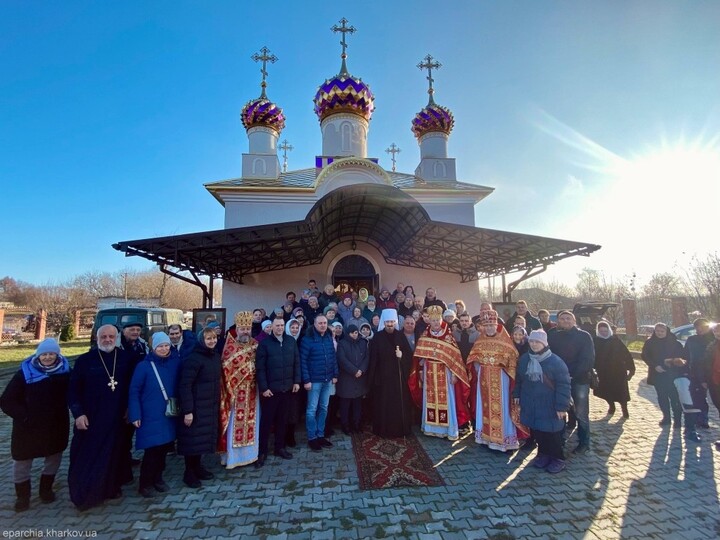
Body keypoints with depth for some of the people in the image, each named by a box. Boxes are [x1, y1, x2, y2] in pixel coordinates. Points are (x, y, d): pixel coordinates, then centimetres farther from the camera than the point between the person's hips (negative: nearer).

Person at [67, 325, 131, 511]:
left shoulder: (124, 358, -1)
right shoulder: (85, 360, -6)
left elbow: (130, 385, 6)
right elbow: (73, 389, -3)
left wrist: (128, 408, 4)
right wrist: (78, 413, -10)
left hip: (116, 418, 2)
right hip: (90, 418, -2)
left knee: (114, 453, 11)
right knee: (87, 455, 5)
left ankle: (111, 487, 28)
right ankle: (84, 495, 20)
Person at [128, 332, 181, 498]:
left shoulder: (175, 362, -1)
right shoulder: (144, 366, -9)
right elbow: (134, 391, -7)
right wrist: (135, 415, -10)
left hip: (169, 414, 4)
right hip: (150, 416, -3)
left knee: (164, 448, 12)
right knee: (152, 450, 0)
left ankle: (157, 478, 33)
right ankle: (145, 483, 21)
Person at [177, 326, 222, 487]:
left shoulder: (216, 356, 4)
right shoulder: (193, 358, -18)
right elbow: (184, 386, -20)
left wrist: (218, 402, 11)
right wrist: (187, 410, -22)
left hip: (211, 405, 7)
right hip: (196, 406, -7)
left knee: (204, 437, 17)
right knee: (193, 439, 5)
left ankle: (198, 467, 34)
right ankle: (189, 473, 22)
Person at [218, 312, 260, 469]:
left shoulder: (255, 345, 6)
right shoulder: (230, 346, -7)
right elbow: (226, 368, -13)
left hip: (251, 390, 4)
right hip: (236, 391, -4)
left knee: (251, 421, 12)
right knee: (235, 424, 2)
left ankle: (250, 453, 26)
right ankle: (232, 456, 15)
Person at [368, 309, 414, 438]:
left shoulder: (401, 336, 4)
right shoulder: (377, 337, -3)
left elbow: (409, 354, 5)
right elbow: (373, 358, -4)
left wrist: (402, 355, -17)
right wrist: (372, 377, -6)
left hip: (399, 376, 2)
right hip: (382, 376, -2)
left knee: (400, 403, 6)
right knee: (383, 404, 3)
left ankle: (401, 429, 19)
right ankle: (383, 430, 17)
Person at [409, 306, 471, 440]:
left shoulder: (448, 336, -4)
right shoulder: (425, 336, 4)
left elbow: (454, 356, -6)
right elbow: (420, 356, 8)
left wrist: (454, 373, -11)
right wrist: (421, 371, 5)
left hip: (445, 373, -2)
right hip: (429, 373, 3)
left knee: (446, 400, 1)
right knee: (430, 400, 8)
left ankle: (449, 429, 12)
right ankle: (431, 427, 20)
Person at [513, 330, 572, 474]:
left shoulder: (555, 361, -15)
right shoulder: (524, 359, 2)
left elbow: (563, 385, -15)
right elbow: (519, 379, 14)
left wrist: (562, 406, -16)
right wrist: (517, 395, 13)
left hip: (549, 406, -5)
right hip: (530, 404, 5)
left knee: (552, 433, 4)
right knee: (536, 431, 12)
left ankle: (558, 459, 23)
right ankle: (543, 454, 30)